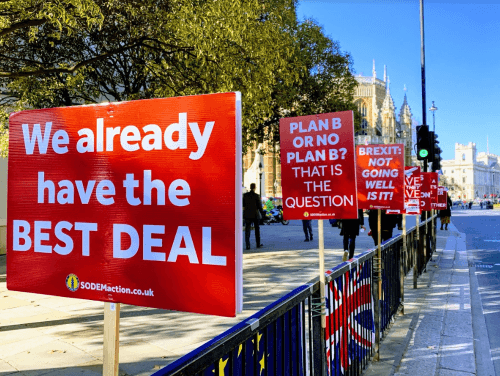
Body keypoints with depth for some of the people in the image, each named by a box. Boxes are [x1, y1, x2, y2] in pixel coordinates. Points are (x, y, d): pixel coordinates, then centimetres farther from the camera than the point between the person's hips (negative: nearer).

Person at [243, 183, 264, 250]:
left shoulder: (245, 195, -2)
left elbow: (243, 205, 6)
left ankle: (247, 245, -7)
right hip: (255, 214, -2)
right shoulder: (256, 196, -11)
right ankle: (258, 244, 22)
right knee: (257, 229, 14)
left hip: (247, 214, 2)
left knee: (247, 230, 2)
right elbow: (259, 206, -7)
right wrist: (262, 214, 6)